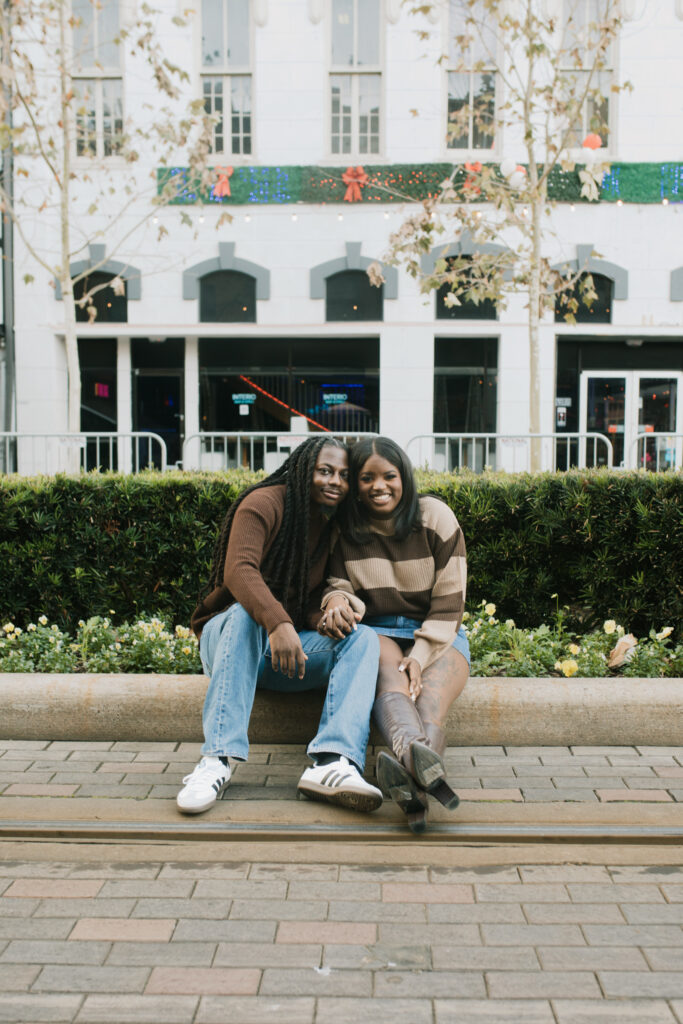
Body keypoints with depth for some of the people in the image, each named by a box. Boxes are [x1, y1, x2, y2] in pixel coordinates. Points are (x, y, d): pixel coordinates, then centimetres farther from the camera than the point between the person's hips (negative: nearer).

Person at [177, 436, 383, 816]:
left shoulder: (333, 528, 10)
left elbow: (317, 599, 8)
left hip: (291, 645, 5)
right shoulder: (265, 503, -9)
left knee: (363, 637, -20)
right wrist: (278, 623, -43)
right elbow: (238, 570, -26)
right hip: (229, 632, -5)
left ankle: (333, 762, -43)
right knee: (246, 614, -39)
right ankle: (217, 760, -44)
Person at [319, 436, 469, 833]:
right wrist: (338, 599, -22)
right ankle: (418, 760, -69)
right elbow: (340, 584, 6)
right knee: (391, 683, -37)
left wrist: (420, 656, -17)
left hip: (438, 636, 0)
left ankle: (413, 785, -64)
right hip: (377, 633, 0)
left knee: (430, 705, -34)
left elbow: (448, 603, -4)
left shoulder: (436, 517, -2)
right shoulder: (347, 528, 2)